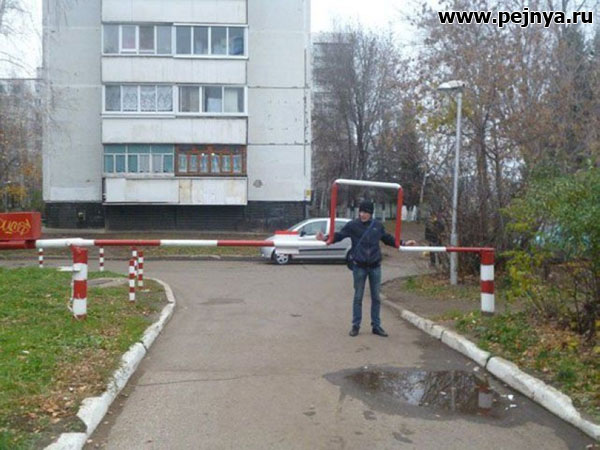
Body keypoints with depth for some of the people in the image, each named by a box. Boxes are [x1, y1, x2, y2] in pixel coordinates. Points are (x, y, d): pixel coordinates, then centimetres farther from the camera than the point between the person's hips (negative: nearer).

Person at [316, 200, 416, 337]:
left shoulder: (378, 225, 2)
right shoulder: (352, 225, -6)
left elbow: (388, 239, 15)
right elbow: (339, 235, -9)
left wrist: (404, 243, 13)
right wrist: (326, 238, -26)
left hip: (375, 267, 2)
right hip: (359, 266, -2)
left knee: (376, 297, 8)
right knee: (358, 297, 6)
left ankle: (376, 326, 19)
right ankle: (355, 325, 17)